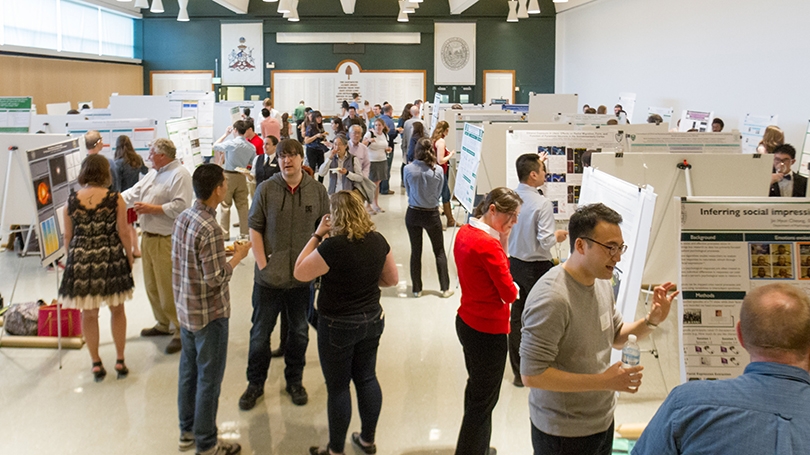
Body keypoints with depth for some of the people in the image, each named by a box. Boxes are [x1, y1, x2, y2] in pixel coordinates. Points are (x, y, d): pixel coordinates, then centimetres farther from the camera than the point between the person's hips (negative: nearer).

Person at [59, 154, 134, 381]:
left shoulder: (71, 200, -2)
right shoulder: (115, 199, -7)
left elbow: (68, 236, 4)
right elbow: (123, 233, -6)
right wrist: (130, 256, 8)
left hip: (80, 260, 1)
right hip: (111, 259, -1)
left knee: (88, 313, 13)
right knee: (117, 310, 15)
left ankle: (96, 363, 20)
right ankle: (120, 361, 20)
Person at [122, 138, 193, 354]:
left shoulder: (180, 175, -14)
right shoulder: (154, 174, 17)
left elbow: (180, 206, -24)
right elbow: (133, 193, 18)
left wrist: (152, 208, -19)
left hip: (166, 241, -10)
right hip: (148, 237, 10)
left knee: (169, 288, -6)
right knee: (152, 285, 18)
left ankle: (181, 331, 5)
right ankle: (163, 324, 32)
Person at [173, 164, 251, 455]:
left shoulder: (183, 218, 1)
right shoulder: (210, 229, -26)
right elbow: (216, 278, -25)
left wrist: (224, 252, 9)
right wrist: (238, 256, -10)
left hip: (185, 309, 9)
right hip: (209, 315, -8)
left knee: (188, 370, 20)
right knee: (209, 379, 5)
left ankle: (187, 431, 35)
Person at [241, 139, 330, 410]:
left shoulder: (317, 191, -1)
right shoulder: (266, 189, -4)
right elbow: (254, 228, -1)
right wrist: (262, 264, -8)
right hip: (269, 276, -1)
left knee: (299, 331, 14)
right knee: (260, 332, 10)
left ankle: (294, 381, 31)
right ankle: (255, 384, 26)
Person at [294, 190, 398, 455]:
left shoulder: (333, 246, -24)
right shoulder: (378, 240, -5)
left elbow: (300, 273, -12)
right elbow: (392, 279, 6)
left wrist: (317, 236, -10)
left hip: (338, 326, -6)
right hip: (372, 319, 6)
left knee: (338, 387, 7)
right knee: (367, 378, 19)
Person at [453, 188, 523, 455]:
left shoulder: (464, 233, 4)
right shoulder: (488, 245, -25)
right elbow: (510, 294, -19)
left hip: (466, 321, 10)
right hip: (488, 331, -10)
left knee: (476, 390, 24)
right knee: (484, 401, 4)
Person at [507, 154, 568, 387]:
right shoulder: (542, 204, -21)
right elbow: (546, 242, -23)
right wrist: (558, 236, -1)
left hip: (514, 264, 6)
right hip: (537, 267, -6)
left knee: (516, 318, 12)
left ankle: (519, 373, 22)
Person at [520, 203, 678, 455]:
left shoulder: (602, 283, 2)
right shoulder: (551, 298, -28)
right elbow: (531, 374, -29)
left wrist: (651, 320, -3)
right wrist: (603, 381, -28)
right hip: (564, 433, -8)